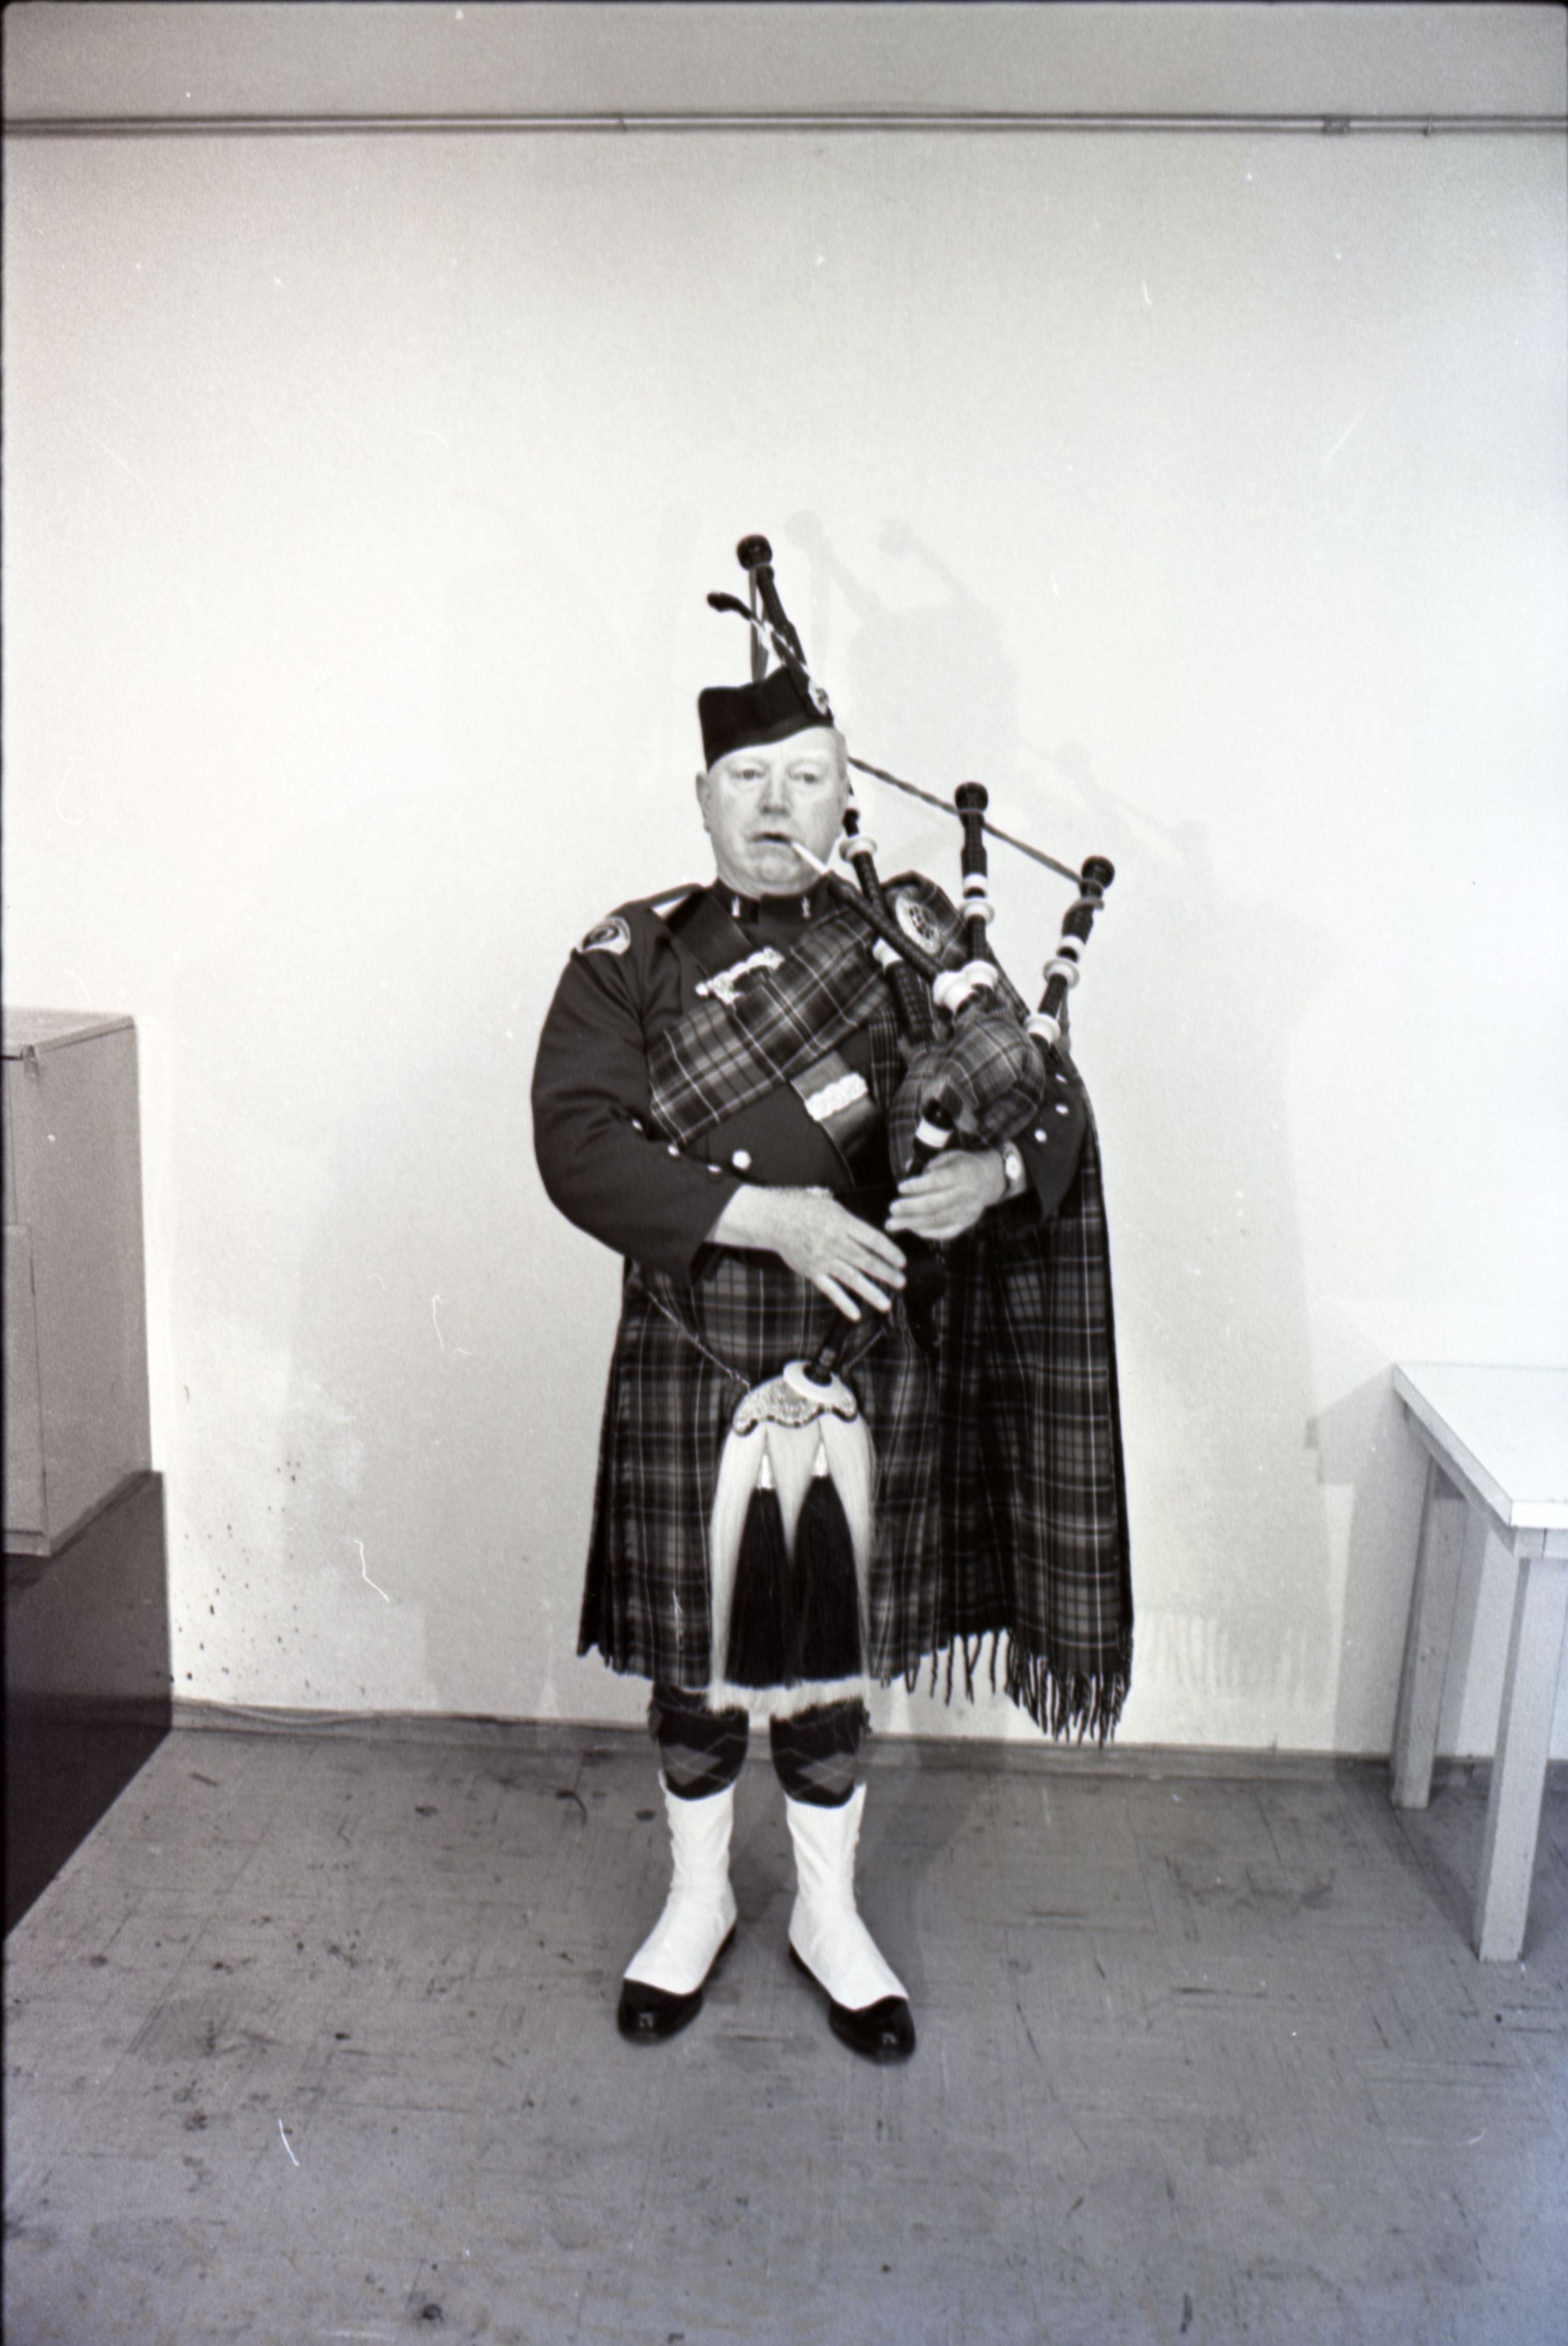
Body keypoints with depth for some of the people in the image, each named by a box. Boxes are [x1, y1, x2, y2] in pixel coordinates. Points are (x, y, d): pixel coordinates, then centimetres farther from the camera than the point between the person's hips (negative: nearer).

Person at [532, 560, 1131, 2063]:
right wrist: (771, 1218, -23)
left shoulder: (914, 939, 1)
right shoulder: (628, 959, -4)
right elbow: (576, 1146, -15)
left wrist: (996, 1170, -19)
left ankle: (830, 1918, 39)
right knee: (698, 1657, 15)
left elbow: (1052, 1094, 4)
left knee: (832, 1653, 16)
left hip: (863, 1368, 1)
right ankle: (697, 1900, 41)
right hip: (688, 1372, -1)